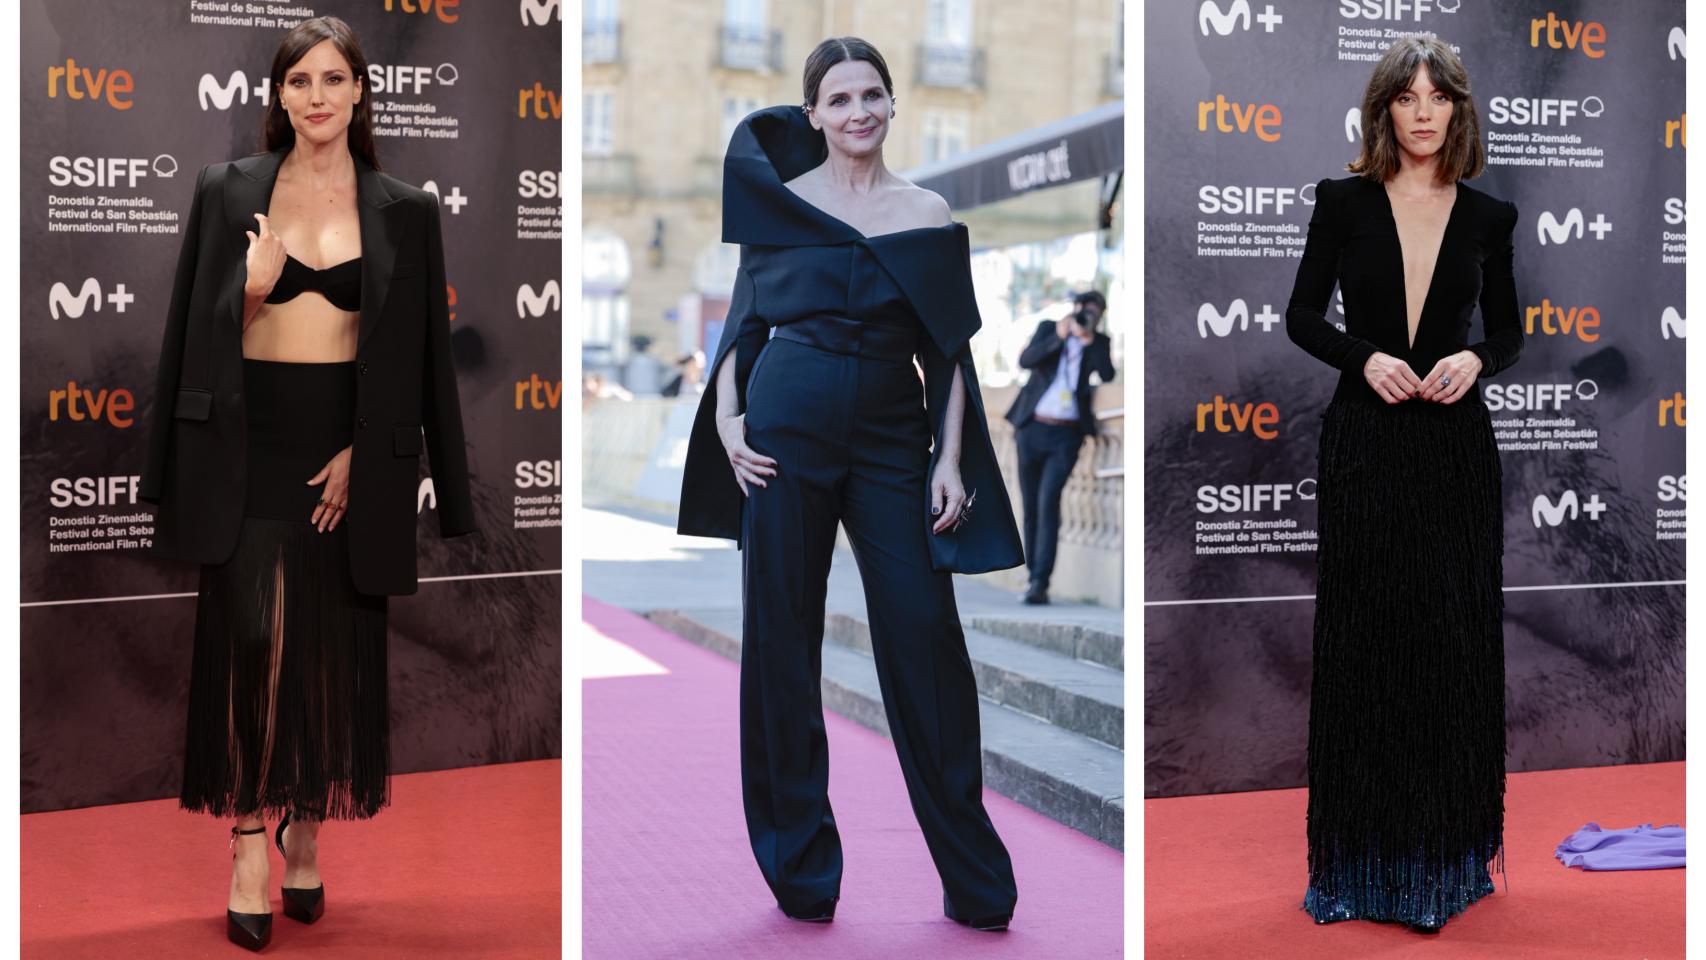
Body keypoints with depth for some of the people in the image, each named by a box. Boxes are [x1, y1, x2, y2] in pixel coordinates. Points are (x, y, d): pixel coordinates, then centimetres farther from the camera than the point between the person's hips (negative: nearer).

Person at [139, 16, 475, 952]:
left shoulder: (404, 210, 4)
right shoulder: (228, 192, 5)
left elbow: (416, 355, 3)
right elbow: (198, 327, 4)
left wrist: (363, 454, -6)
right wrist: (253, 281, -15)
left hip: (347, 447, 1)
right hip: (247, 444, -1)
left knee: (333, 649, 6)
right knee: (252, 639, -10)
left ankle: (307, 832, 21)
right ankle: (251, 843, -1)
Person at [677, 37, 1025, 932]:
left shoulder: (927, 214, 7)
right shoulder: (781, 202, 7)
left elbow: (951, 353, 6)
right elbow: (742, 320, 9)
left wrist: (951, 461, -3)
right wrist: (726, 417, -5)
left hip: (894, 435, 0)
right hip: (786, 425, 0)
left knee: (924, 636, -4)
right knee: (781, 638, 2)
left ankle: (976, 882, 8)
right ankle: (800, 869, 16)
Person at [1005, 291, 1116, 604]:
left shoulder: (1100, 343, 7)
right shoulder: (1048, 329, 6)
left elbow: (1107, 375, -10)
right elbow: (1025, 360, -9)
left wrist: (1089, 340, -16)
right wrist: (1058, 337, -19)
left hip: (1067, 435, -2)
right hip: (1033, 428, 2)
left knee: (1049, 500, -16)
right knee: (1030, 505, 4)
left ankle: (1040, 582, -18)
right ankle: (1033, 576, 14)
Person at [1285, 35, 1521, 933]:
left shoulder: (1488, 216, 5)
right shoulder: (1343, 201, 1)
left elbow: (1508, 328, 12)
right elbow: (1303, 316, 2)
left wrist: (1476, 359, -9)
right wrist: (1364, 357, -15)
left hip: (1454, 446, 1)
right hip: (1364, 444, -1)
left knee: (1456, 642, 3)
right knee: (1363, 640, 3)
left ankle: (1447, 847, 17)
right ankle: (1362, 851, 14)